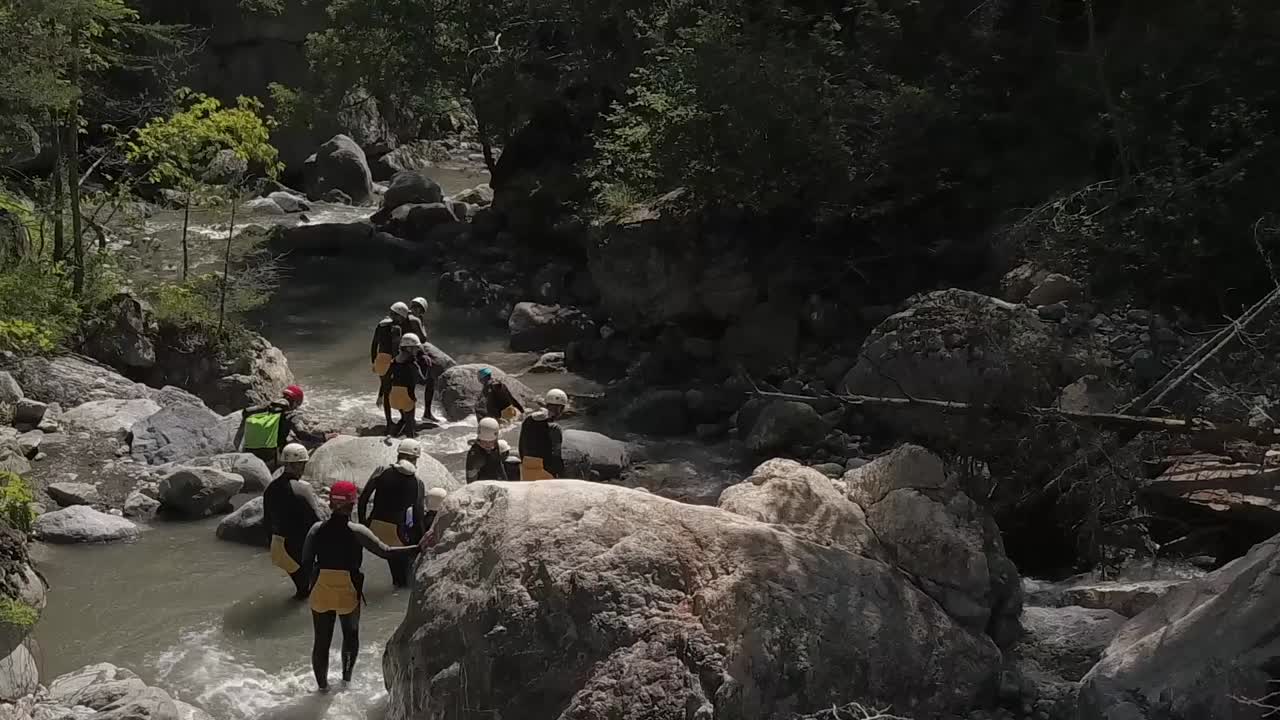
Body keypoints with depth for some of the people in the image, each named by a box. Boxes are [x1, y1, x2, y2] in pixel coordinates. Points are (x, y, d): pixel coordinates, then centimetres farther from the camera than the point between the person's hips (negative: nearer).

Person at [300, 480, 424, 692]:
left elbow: (305, 560, -1)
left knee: (321, 641, 14)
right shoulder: (356, 532, -16)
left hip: (321, 593, 2)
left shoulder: (317, 529, -7)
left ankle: (322, 686, 23)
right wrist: (419, 548, -15)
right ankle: (346, 678, 33)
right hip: (348, 594, -1)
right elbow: (386, 552, -19)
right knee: (351, 635, 25)